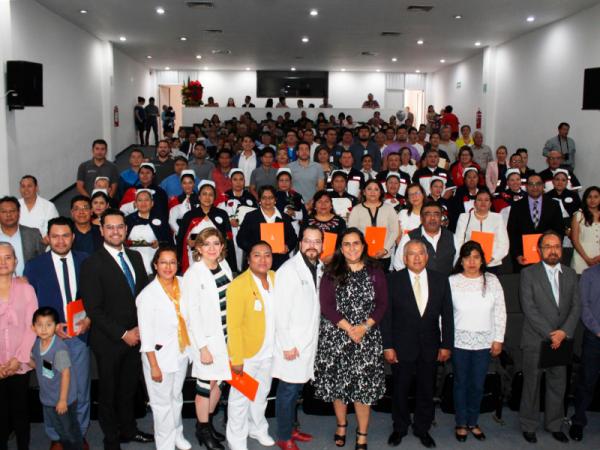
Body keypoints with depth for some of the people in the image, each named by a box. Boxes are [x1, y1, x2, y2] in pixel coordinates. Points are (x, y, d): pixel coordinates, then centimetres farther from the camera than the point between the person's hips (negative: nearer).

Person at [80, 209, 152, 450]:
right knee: (108, 391, 12)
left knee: (129, 387, 18)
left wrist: (140, 328, -3)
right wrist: (122, 334, -15)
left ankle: (128, 429, 38)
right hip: (109, 340, -5)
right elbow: (93, 309, -16)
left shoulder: (135, 257, 6)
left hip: (135, 336, 5)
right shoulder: (92, 264, -13)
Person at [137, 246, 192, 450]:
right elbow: (146, 335, -13)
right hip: (160, 354, -4)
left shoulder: (182, 284, -5)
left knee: (176, 396, 20)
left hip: (181, 352, 4)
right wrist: (154, 366, -11)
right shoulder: (148, 295, -17)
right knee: (162, 402, 8)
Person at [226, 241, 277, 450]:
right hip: (246, 353, -6)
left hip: (268, 351, 6)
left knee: (262, 393, 24)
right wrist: (236, 358, -18)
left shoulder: (274, 277, -1)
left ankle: (258, 429, 46)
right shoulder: (238, 285, -21)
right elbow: (233, 325, -19)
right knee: (241, 398, 9)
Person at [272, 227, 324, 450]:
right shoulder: (288, 270, -16)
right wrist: (287, 345, -16)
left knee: (297, 387, 17)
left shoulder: (320, 268, 6)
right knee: (288, 389, 3)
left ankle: (291, 427, 33)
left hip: (309, 340, 7)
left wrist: (314, 337, 6)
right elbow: (280, 311, -17)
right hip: (292, 343, -7)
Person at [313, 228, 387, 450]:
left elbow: (382, 303, 1)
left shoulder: (375, 272, 4)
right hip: (335, 336, 0)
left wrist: (364, 327, -11)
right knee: (337, 383, 8)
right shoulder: (331, 273, 1)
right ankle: (341, 426, 31)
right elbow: (327, 305, -5)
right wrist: (348, 328, -13)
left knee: (364, 386, -1)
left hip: (367, 337, 0)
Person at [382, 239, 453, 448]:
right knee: (400, 390, 11)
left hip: (430, 346, 2)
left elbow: (447, 315, 4)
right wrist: (387, 346, -9)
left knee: (427, 390, 12)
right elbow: (386, 315, -6)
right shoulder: (393, 280, -5)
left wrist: (446, 345, 0)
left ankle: (422, 428, 31)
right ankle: (400, 427, 31)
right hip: (402, 346, -2)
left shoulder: (440, 280, 1)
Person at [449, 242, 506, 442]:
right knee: (461, 384, 10)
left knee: (478, 385, 10)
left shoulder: (492, 280, 0)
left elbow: (500, 312, 3)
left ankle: (473, 422, 28)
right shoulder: (452, 281, -6)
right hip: (459, 341, -1)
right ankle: (461, 423, 25)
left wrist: (498, 339, 1)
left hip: (484, 342, 2)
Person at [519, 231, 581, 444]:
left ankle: (554, 425, 27)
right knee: (532, 384, 6)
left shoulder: (570, 274, 9)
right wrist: (549, 334, -14)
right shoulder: (528, 273, -5)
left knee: (558, 385, 11)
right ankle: (528, 426, 19)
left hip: (561, 340, 4)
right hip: (535, 341, -4)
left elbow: (576, 306, 4)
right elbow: (529, 308, -11)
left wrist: (564, 332, -9)